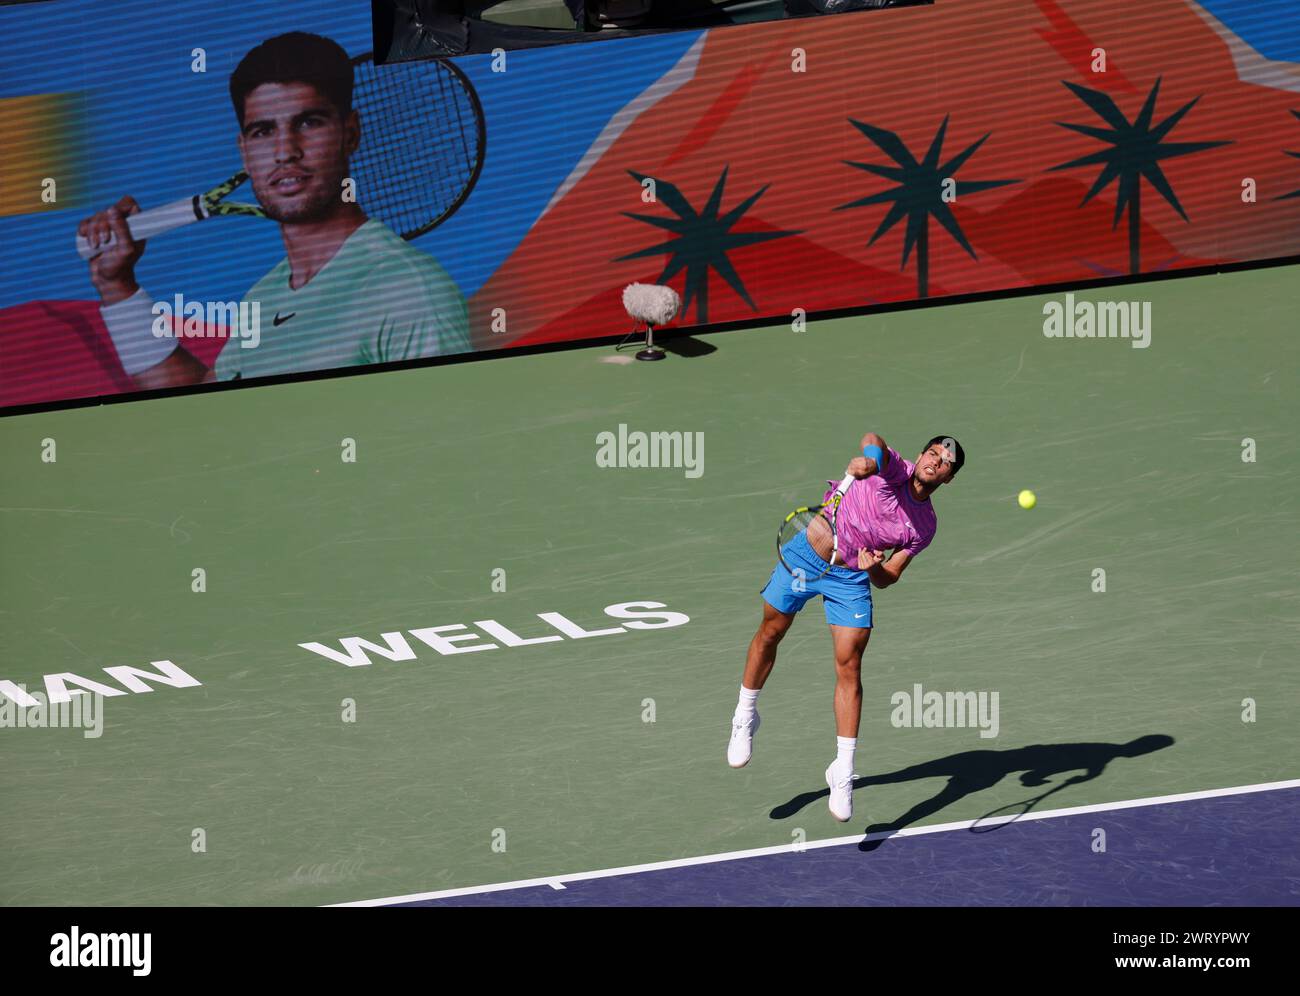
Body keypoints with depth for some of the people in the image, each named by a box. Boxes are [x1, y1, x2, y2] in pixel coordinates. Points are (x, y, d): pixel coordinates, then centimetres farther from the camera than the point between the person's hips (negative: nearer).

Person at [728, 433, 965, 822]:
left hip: (852, 577, 2)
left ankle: (842, 774, -3)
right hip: (808, 553, -2)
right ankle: (745, 717, 32)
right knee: (770, 631, 7)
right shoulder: (893, 469, -12)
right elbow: (874, 440, -37)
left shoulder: (925, 526, -1)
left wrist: (874, 569, -23)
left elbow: (888, 578, -1)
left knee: (849, 668, -7)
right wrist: (869, 458, -60)